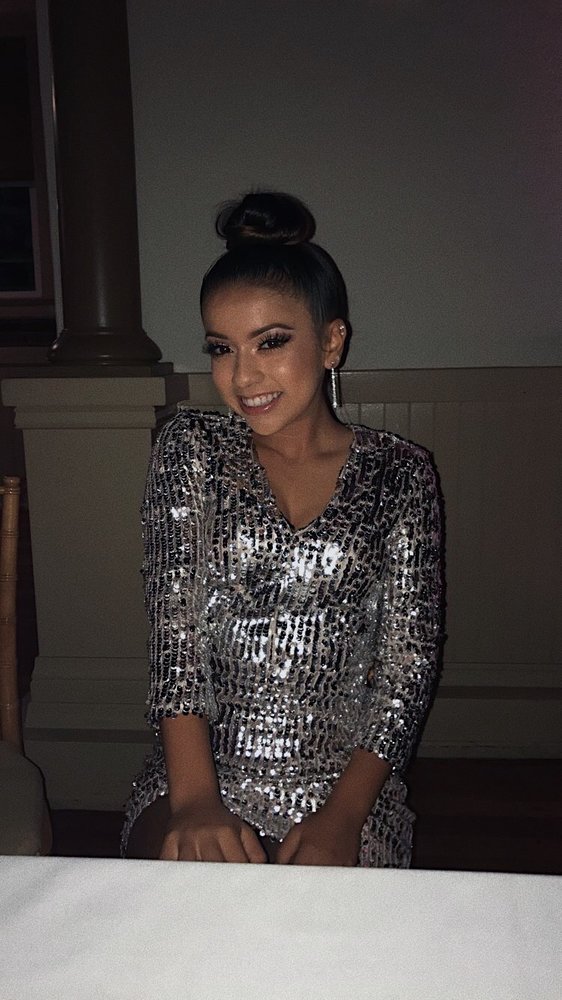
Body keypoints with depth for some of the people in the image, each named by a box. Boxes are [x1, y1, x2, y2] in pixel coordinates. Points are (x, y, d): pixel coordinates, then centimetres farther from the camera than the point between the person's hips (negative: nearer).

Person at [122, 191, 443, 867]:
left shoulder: (399, 476, 1)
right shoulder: (190, 451, 2)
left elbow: (408, 662, -2)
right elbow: (175, 629, -7)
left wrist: (343, 816, -15)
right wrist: (194, 799, -20)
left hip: (345, 783, 1)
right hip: (198, 772, 0)